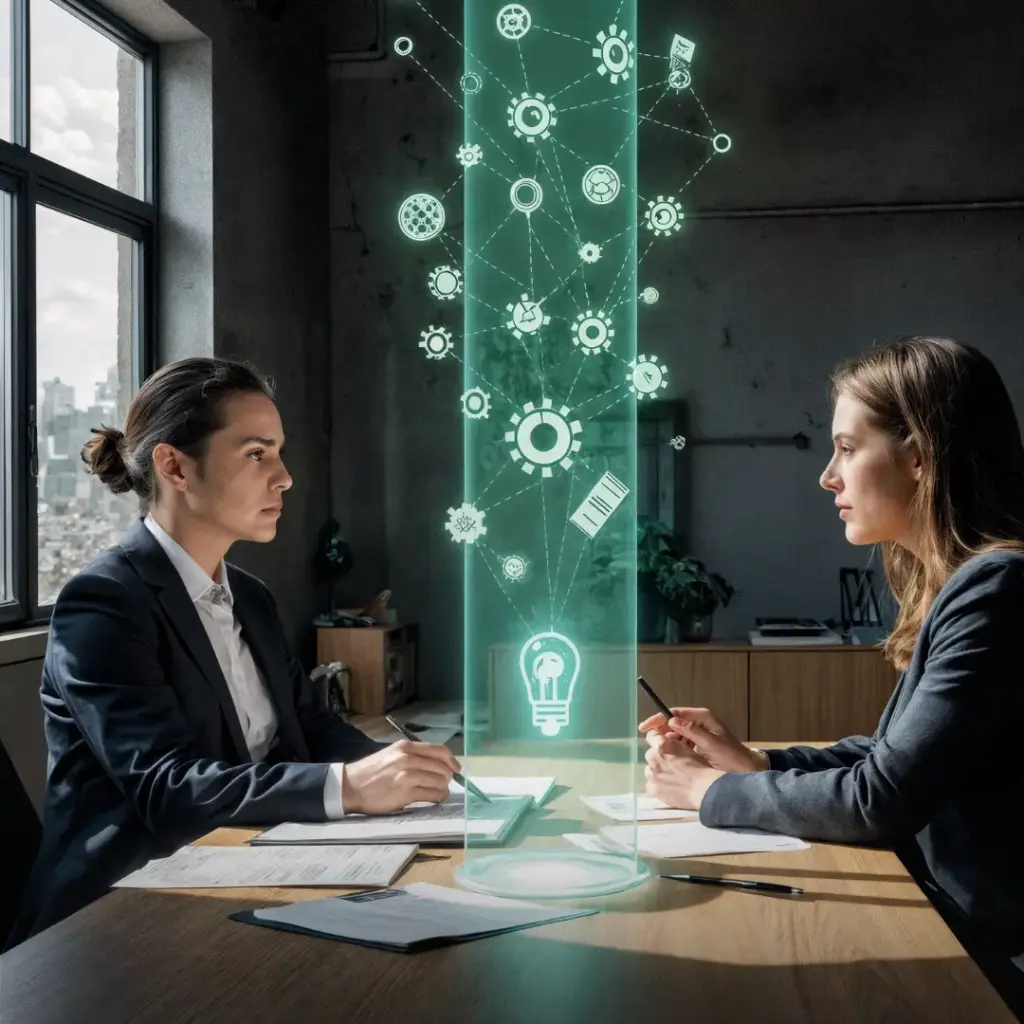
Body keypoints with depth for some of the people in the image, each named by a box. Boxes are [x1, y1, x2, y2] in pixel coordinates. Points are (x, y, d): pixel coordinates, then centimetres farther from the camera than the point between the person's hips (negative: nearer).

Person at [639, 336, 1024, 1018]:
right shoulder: (957, 584, 8)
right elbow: (899, 757, 14)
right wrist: (753, 762, 3)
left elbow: (880, 800, -22)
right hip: (953, 927, 7)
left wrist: (710, 791, -9)